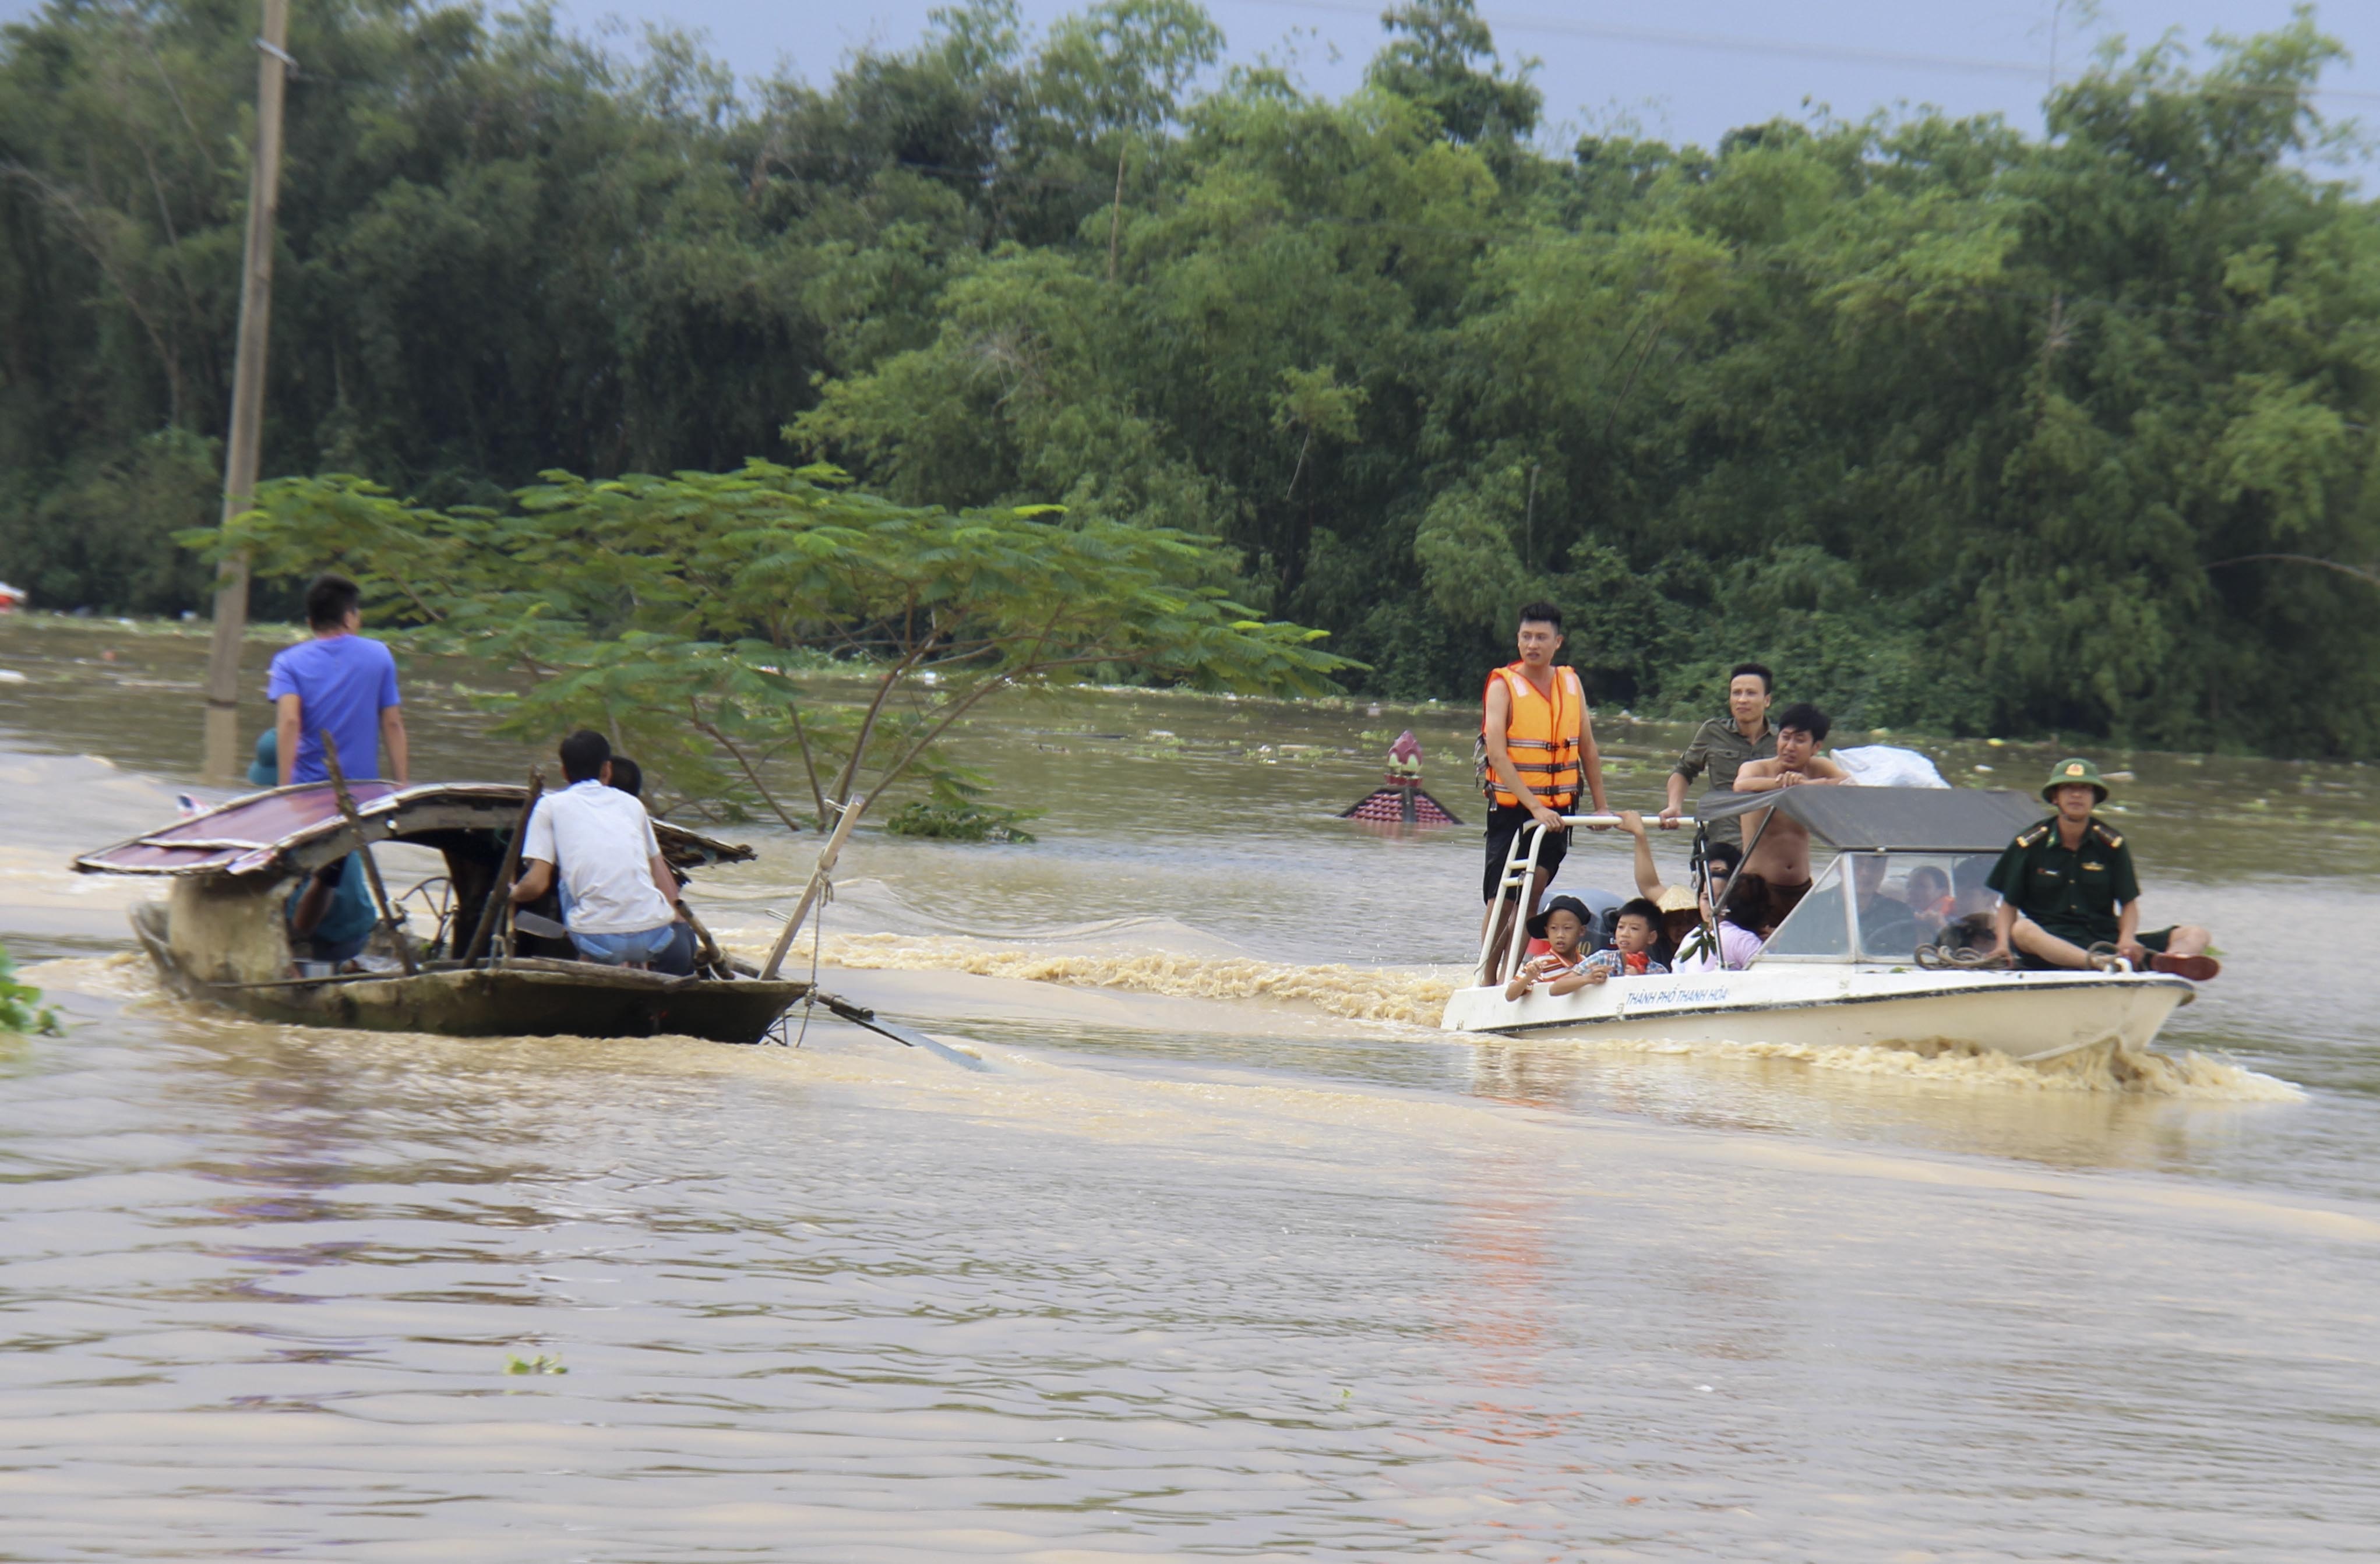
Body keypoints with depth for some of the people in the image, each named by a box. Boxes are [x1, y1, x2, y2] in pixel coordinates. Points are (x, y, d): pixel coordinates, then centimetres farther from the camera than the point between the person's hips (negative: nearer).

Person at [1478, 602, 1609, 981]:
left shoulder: (1570, 683, 7)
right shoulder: (1503, 685, -8)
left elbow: (1588, 749, 13)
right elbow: (1497, 754, -19)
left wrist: (1600, 807, 8)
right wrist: (1534, 807, -27)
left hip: (1556, 810, 4)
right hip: (1510, 808, -4)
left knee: (1531, 899, 4)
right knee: (1501, 900, -2)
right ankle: (1488, 981, 6)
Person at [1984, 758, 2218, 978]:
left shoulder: (2112, 844, 9)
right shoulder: (2029, 845, 5)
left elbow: (2129, 903, 8)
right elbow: (2009, 905, 7)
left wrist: (2127, 940, -13)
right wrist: (2003, 945, -13)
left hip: (2106, 940, 3)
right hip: (2050, 944, -3)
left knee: (2194, 935, -15)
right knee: (2022, 930, -38)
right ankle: (2099, 964, -60)